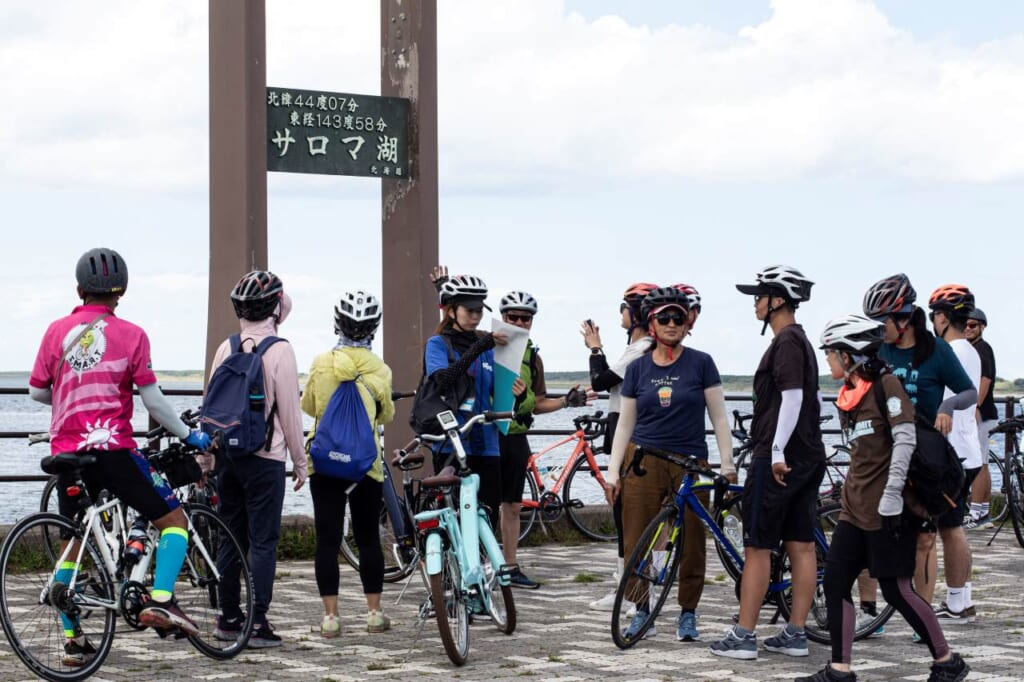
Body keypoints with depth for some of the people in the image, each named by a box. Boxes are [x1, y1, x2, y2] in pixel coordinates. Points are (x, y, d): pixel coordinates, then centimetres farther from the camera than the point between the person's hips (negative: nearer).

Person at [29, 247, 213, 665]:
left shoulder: (57, 331, 5)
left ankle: (72, 640, 15)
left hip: (66, 453, 4)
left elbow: (37, 391, 9)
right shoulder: (130, 335, -2)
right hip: (113, 450, -4)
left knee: (72, 545, 15)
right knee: (174, 519, 9)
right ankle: (160, 601, -10)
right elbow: (152, 401, -5)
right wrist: (189, 436, 7)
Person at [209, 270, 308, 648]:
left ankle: (228, 618, 18)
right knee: (263, 540, -2)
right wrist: (300, 461, 2)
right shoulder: (279, 350, -10)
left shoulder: (226, 348, 5)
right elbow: (290, 411, -7)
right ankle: (258, 624, -4)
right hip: (265, 458, -5)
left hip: (227, 454, 5)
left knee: (230, 536, 12)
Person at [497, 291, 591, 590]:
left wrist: (567, 401, 2)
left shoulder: (533, 358, 13)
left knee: (512, 505, 11)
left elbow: (537, 405, 16)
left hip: (517, 438, 6)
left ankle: (511, 568, 17)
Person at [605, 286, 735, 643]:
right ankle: (642, 612, 10)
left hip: (691, 464, -1)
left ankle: (688, 614, 14)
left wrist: (727, 466, -3)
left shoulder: (701, 363, 1)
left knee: (691, 543, 1)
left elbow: (719, 417, 2)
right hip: (643, 462, 1)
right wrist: (613, 470, 3)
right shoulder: (637, 368, 6)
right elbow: (625, 423, 9)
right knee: (637, 542, -1)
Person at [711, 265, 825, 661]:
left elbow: (792, 396, -22)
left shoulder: (786, 342, -13)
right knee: (801, 545, 8)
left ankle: (743, 636, -3)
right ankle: (795, 634, 11)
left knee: (757, 546, -5)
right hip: (807, 457, 10)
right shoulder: (801, 342, 17)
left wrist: (778, 450, -24)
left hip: (777, 460, -10)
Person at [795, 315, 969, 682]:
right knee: (835, 582, 2)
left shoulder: (887, 385, -10)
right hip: (855, 507, 8)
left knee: (896, 590, -3)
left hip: (887, 509, -8)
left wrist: (891, 495, -21)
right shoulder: (847, 395, 14)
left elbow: (905, 440, -17)